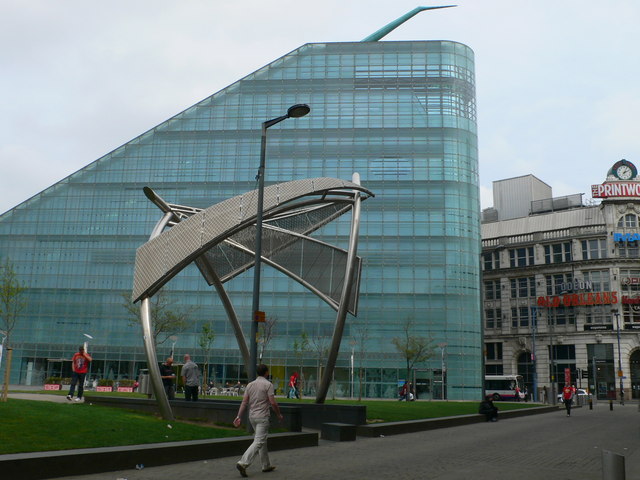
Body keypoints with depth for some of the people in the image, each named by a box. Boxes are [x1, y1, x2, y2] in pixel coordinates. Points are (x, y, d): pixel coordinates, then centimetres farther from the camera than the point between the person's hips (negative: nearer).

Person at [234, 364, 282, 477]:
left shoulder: (250, 385, 8)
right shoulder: (268, 384, -10)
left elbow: (244, 402, 3)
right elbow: (273, 402, -14)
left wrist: (239, 416, 3)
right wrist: (279, 414, -1)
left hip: (252, 417, 7)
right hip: (262, 417, -7)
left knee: (262, 440, 18)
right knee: (259, 442, -8)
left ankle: (266, 465, 25)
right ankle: (243, 463, -20)